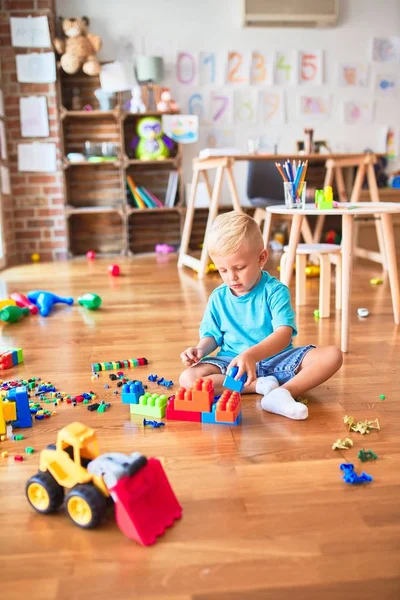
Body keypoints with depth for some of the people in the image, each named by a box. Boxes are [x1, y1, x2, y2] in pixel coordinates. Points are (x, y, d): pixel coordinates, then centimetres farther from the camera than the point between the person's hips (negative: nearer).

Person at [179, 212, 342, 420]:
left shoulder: (275, 291, -11)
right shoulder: (218, 298, 2)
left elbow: (283, 334, -24)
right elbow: (212, 335, 9)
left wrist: (252, 354, -43)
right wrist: (200, 349, -16)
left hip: (276, 358, -2)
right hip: (233, 361, 2)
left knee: (332, 355, -22)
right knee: (188, 378, -24)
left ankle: (284, 391, -33)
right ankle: (260, 385, -22)